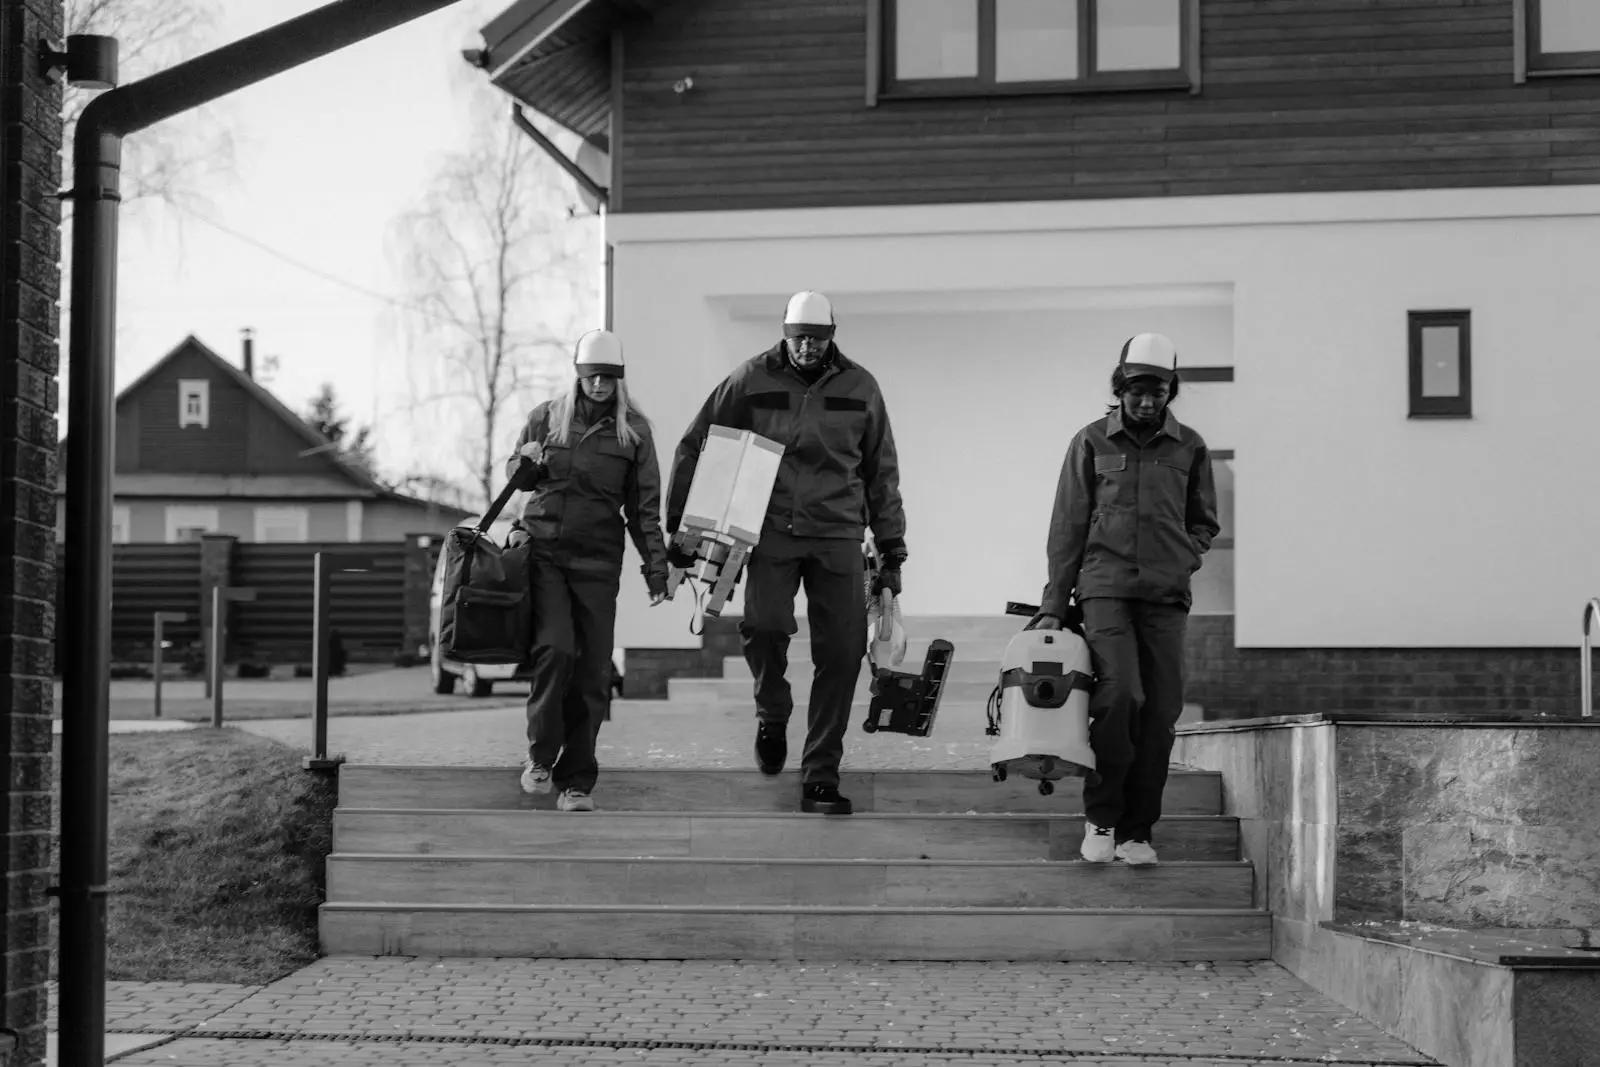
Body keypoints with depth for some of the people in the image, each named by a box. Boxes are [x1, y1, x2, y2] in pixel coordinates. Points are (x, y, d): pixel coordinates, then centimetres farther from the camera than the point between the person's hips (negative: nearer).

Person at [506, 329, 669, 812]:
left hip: (598, 560, 1)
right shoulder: (547, 416, 6)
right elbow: (516, 474, 18)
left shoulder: (633, 429, 5)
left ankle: (576, 780, 10)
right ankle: (540, 755, 0)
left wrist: (656, 569, 0)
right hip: (544, 552, 0)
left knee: (593, 672, -1)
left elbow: (644, 505, 6)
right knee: (555, 647, -19)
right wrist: (527, 464, -6)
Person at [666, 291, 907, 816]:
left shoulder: (859, 387, 7)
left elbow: (882, 473, 14)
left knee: (841, 654, -3)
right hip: (772, 531, -1)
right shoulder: (752, 379, 2)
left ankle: (820, 778, 8)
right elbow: (695, 446, 8)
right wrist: (680, 526, 5)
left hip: (838, 536, 2)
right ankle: (772, 713, 8)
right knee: (763, 625, -24)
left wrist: (892, 551, 12)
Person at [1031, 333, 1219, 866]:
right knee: (1119, 693, -20)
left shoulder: (1189, 448, 9)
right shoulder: (1092, 442, 5)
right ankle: (1101, 816, -5)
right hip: (1105, 587, -2)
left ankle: (1136, 831, 8)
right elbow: (1067, 526, 6)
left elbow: (1204, 522, 20)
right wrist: (1053, 603, 3)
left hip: (1166, 598, 2)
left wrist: (1181, 562, 2)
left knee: (1160, 713, -2)